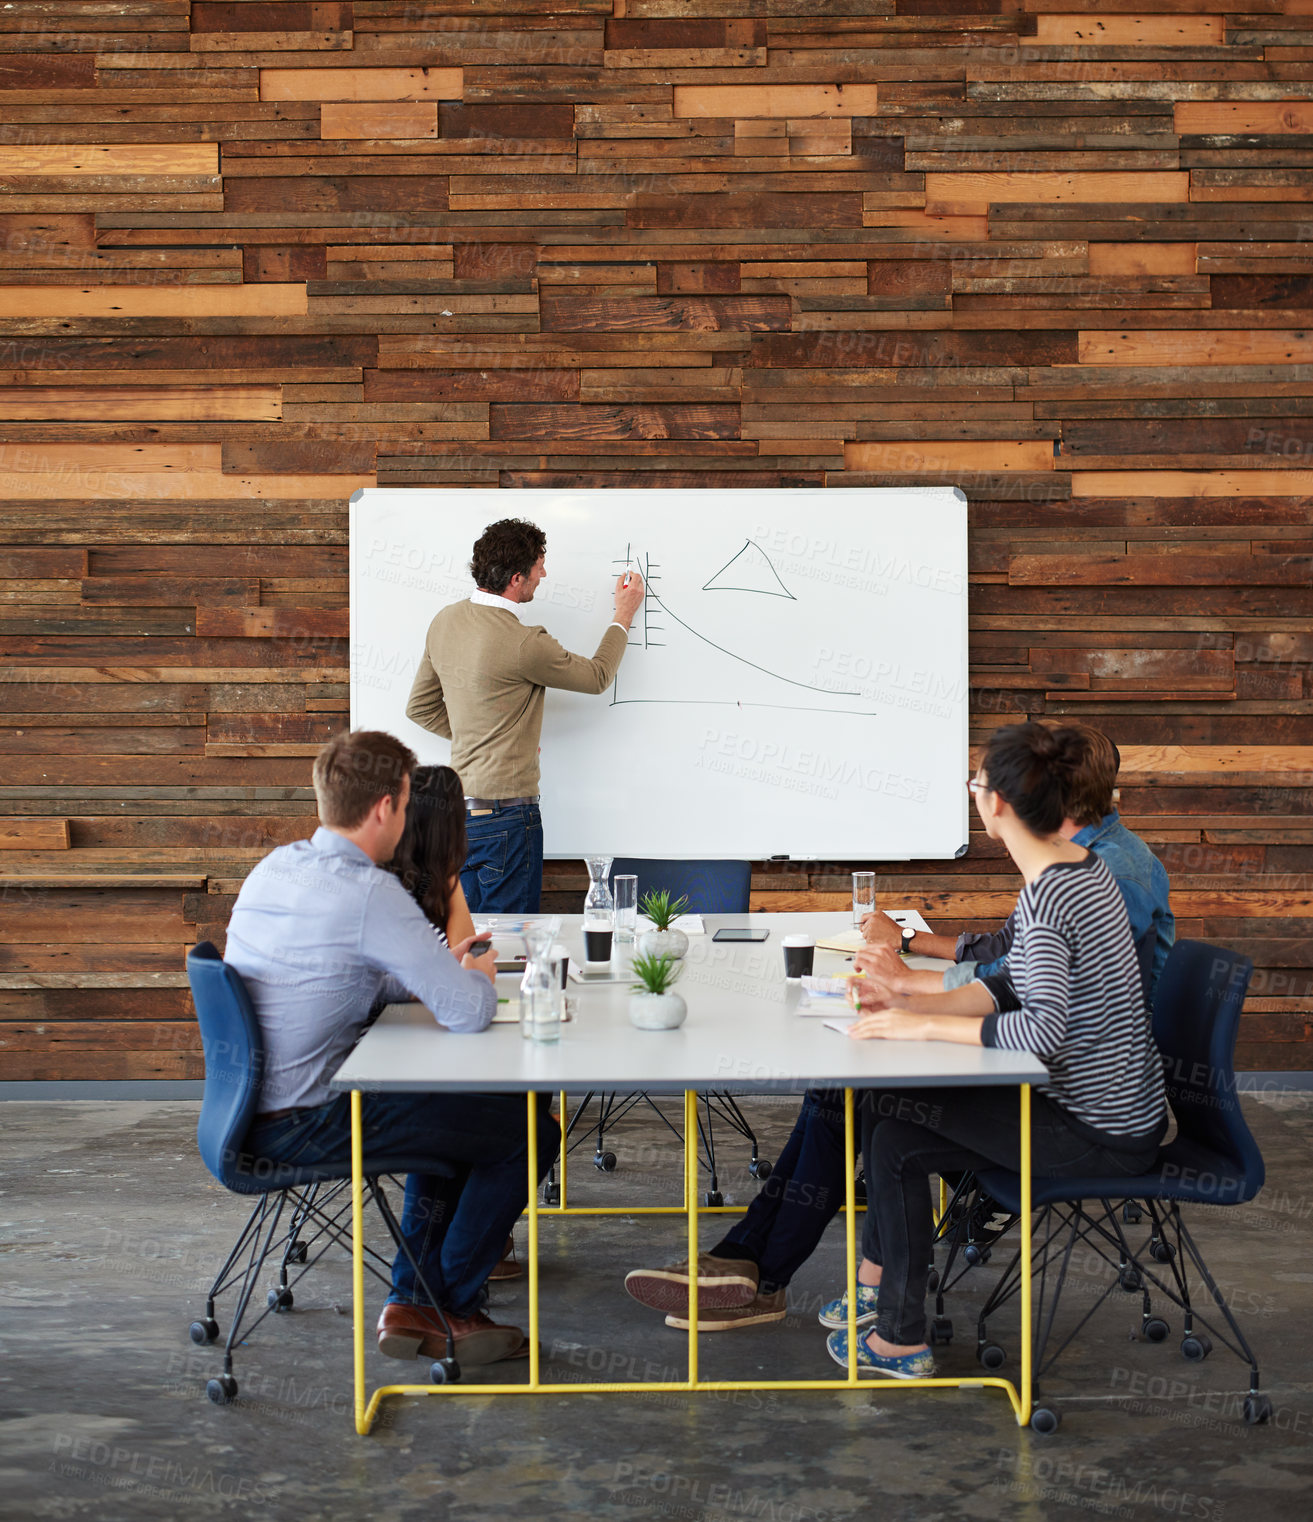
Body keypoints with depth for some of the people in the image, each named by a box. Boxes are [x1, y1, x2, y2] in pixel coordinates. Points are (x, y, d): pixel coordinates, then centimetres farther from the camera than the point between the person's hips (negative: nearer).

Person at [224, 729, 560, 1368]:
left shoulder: (272, 867, 7)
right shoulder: (370, 893, -21)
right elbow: (468, 1013, -21)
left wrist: (440, 969, 13)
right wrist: (480, 977, 2)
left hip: (250, 1108, 9)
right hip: (300, 1122, -9)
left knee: (456, 1116, 28)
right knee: (532, 1133, 1)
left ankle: (412, 1299, 25)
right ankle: (448, 1310, 15)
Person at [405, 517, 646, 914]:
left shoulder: (445, 622, 5)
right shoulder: (523, 643, -19)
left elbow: (420, 707, 15)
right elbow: (597, 677, -2)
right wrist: (624, 615, 11)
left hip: (459, 808, 8)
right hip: (506, 813, -8)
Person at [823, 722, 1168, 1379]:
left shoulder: (1046, 897, -25)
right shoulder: (1078, 864, 6)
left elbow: (1042, 1031, -35)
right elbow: (1010, 988, 10)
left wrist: (922, 1025, -25)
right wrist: (908, 1002, 0)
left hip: (1099, 1137, -9)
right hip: (1115, 1109, 9)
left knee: (887, 1100, -1)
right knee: (896, 1139, 8)